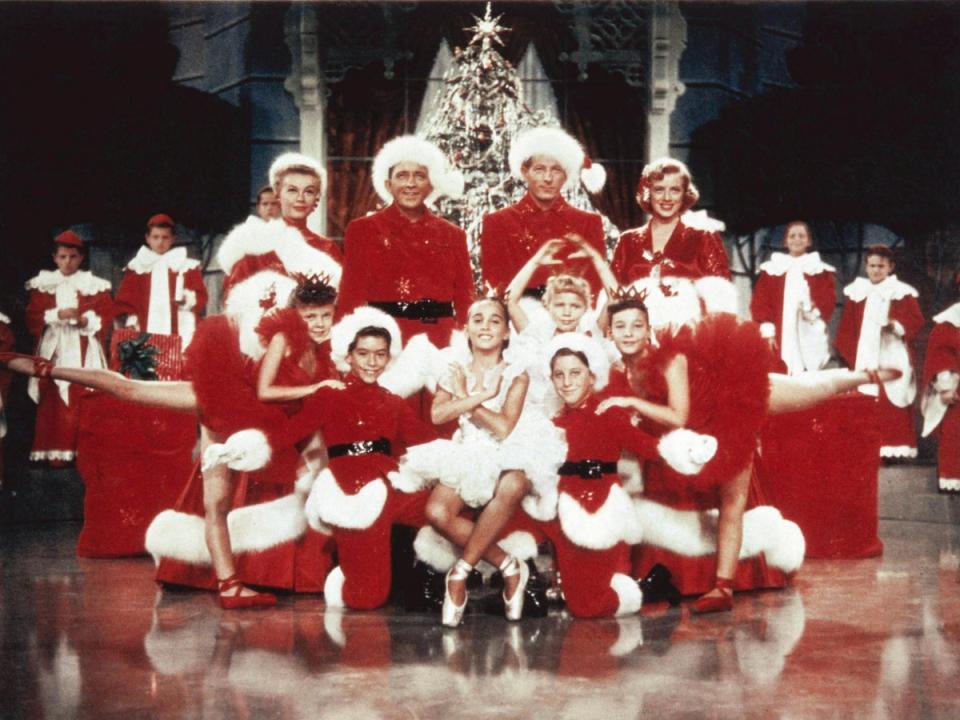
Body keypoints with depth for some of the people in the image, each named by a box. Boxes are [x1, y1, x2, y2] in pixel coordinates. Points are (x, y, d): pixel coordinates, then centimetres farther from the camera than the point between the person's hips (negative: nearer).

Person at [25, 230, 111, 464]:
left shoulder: (94, 285, 6)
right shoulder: (43, 285, 8)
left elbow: (106, 316, 2)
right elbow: (32, 316, 2)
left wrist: (88, 320, -17)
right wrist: (56, 315, -13)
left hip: (83, 350, -1)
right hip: (54, 348, 1)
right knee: (53, 400, -3)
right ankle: (55, 451, 1)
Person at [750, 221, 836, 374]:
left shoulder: (821, 271, 12)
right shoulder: (770, 269, 11)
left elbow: (828, 301, 2)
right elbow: (759, 302, 5)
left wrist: (814, 312, -18)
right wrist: (767, 329, -8)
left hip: (809, 338, 0)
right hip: (780, 339, 0)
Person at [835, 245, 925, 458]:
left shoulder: (902, 293, 4)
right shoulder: (856, 293, 11)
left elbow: (916, 321, -5)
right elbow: (845, 329, 10)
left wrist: (898, 327, -24)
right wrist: (850, 354, -1)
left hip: (892, 361, -3)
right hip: (863, 359, 3)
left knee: (891, 405, -7)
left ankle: (893, 448, -4)